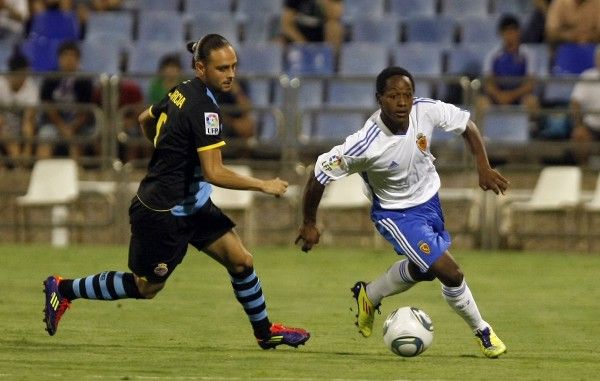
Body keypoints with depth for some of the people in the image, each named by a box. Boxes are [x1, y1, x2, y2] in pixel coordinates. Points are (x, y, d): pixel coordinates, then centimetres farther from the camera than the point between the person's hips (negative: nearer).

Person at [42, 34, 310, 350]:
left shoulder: (182, 91, 2)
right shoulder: (203, 109, -26)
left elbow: (145, 119, 20)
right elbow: (214, 173, -29)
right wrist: (264, 186, -21)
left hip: (192, 205, 9)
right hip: (163, 213, -9)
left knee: (241, 261, 3)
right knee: (146, 287, 7)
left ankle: (265, 332, 16)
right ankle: (63, 290, 22)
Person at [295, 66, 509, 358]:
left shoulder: (426, 111, -23)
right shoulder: (365, 145, -34)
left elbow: (466, 125, -3)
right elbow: (319, 177, -23)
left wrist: (483, 168, -12)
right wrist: (308, 224, -12)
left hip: (429, 201, 6)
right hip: (396, 213, -6)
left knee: (422, 270, 28)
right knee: (451, 274, -13)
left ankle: (368, 296, 54)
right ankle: (483, 333, 12)